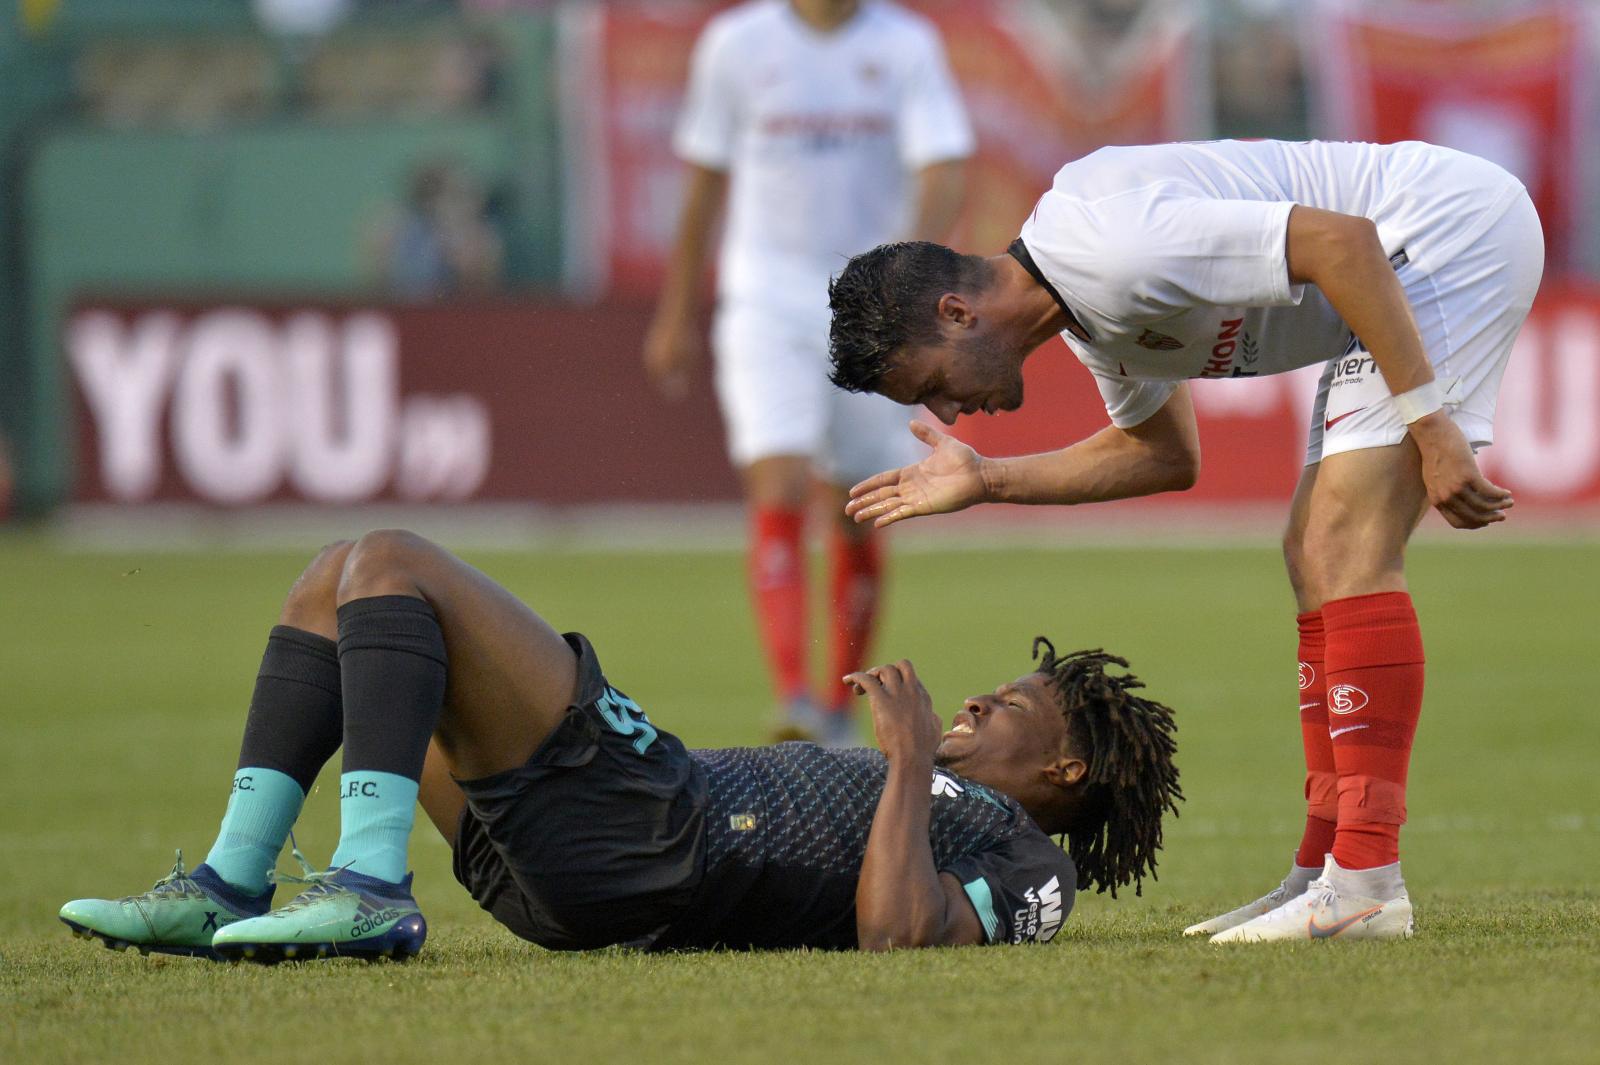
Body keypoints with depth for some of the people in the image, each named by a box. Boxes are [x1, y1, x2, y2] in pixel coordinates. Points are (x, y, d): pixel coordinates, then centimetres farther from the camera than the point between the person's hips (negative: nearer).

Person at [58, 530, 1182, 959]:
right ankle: (230, 887, -5)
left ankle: (372, 887, -27)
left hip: (640, 823, -10)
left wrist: (913, 756, -12)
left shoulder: (1024, 863, 2)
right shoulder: (936, 800, 32)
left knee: (393, 564, -16)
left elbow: (898, 931, -20)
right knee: (339, 580, 10)